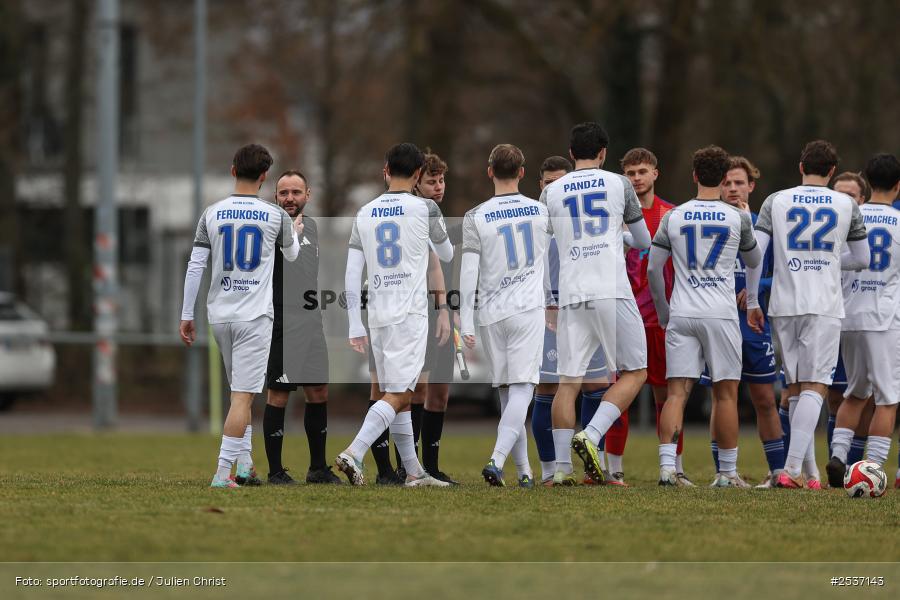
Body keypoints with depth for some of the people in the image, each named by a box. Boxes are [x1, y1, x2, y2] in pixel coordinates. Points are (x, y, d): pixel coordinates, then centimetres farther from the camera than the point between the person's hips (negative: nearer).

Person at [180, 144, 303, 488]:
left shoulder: (212, 214, 1)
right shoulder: (275, 216, -3)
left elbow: (195, 266, 0)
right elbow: (292, 255, 16)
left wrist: (186, 315, 6)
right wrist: (296, 232, 38)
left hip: (220, 315, 4)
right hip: (254, 316, -4)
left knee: (240, 392, 20)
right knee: (243, 395, -6)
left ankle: (244, 466, 21)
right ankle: (223, 473, -15)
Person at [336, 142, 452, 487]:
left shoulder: (365, 214, 8)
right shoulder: (425, 209, -4)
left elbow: (352, 274, 5)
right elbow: (447, 255, 13)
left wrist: (356, 327, 9)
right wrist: (446, 247, 36)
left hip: (377, 316, 5)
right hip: (410, 315, -5)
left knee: (397, 394, 12)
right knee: (398, 394, -8)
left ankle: (414, 472, 16)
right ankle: (354, 453, -25)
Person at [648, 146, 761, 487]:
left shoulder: (673, 217, 4)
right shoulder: (738, 218, 0)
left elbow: (653, 269, 5)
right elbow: (753, 261, 18)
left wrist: (662, 312, 19)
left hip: (681, 316, 2)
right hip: (721, 315, -2)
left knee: (677, 392, -1)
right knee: (725, 394, 5)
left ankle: (667, 466, -14)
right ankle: (727, 472, 8)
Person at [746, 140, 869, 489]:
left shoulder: (776, 202, 6)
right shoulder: (846, 205, 5)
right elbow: (861, 259, 14)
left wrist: (752, 302, 8)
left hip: (784, 306, 2)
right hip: (825, 308, -2)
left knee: (795, 388, 12)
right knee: (815, 387, -5)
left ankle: (807, 469, 14)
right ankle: (791, 469, -19)